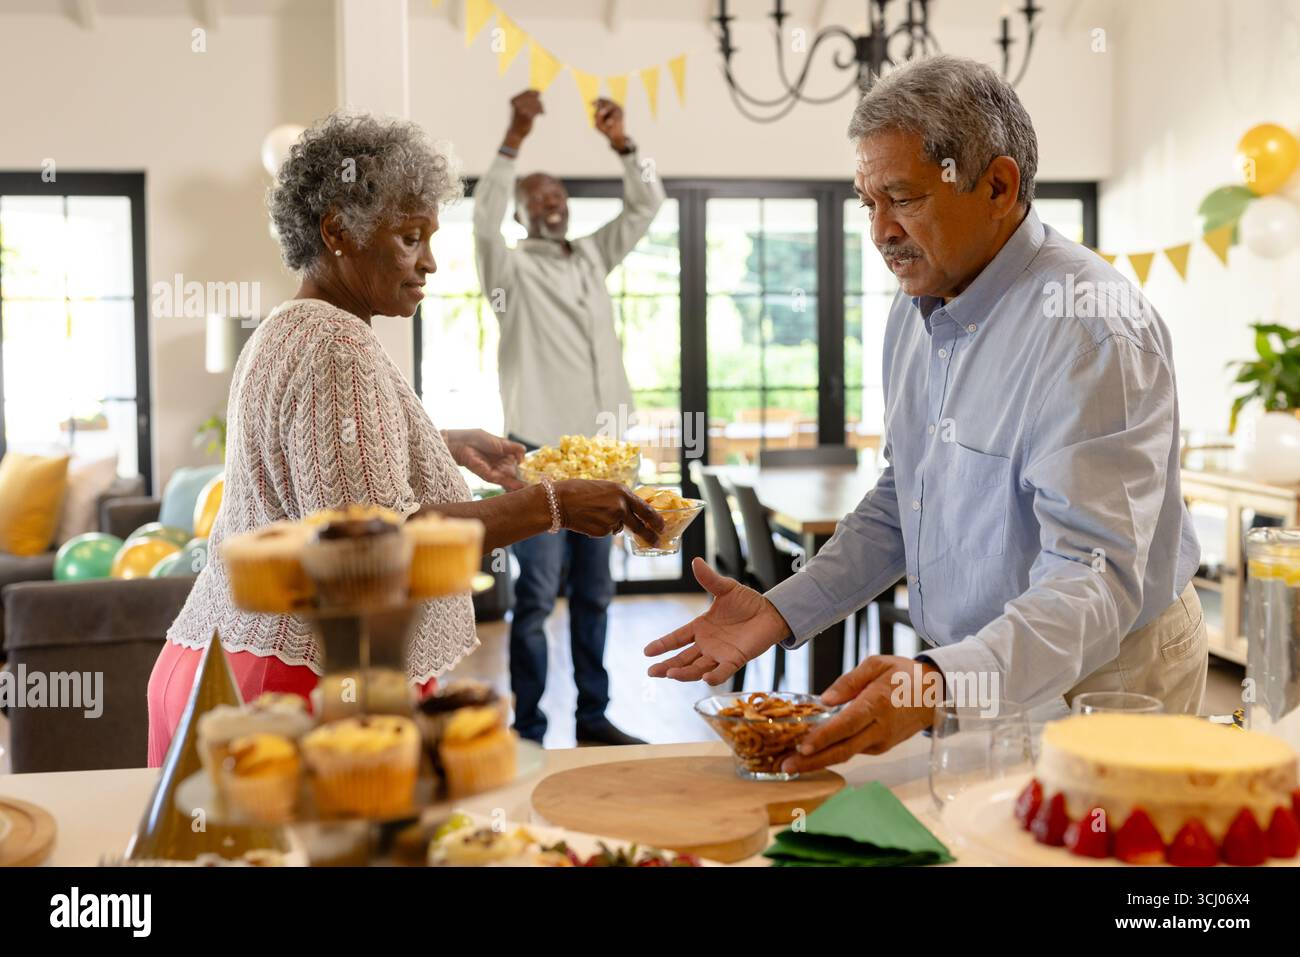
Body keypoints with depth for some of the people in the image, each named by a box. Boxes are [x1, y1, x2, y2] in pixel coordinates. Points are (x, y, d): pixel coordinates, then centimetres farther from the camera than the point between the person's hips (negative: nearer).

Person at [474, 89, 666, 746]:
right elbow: (484, 220, -22)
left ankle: (593, 718, 22)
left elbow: (646, 205, 10)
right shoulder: (512, 268, -2)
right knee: (537, 599, -4)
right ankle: (528, 731, 4)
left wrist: (620, 142, -5)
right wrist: (515, 139, -30)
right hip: (540, 454, -6)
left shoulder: (592, 257, 14)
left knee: (594, 594, 12)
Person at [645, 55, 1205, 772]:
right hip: (969, 673, 6)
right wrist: (781, 612, 5)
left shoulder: (1090, 331, -21)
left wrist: (939, 685, -43)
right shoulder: (916, 309, 6)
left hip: (1093, 683, -6)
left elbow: (1095, 580, -29)